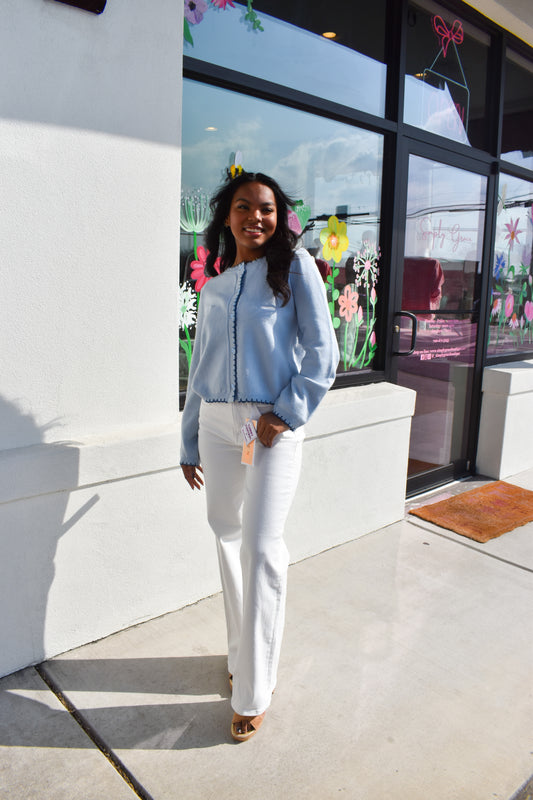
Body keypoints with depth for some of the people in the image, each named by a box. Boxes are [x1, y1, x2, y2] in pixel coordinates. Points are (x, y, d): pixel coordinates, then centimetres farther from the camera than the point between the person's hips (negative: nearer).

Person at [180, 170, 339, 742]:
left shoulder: (294, 267, 1)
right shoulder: (214, 286, 13)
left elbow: (322, 352, -5)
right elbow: (199, 370, 15)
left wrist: (287, 413, -14)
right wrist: (189, 445, 16)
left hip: (274, 423, -5)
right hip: (217, 422, 5)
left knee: (261, 549, -6)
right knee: (227, 537, 11)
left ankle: (253, 692, 10)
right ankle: (242, 654, 31)